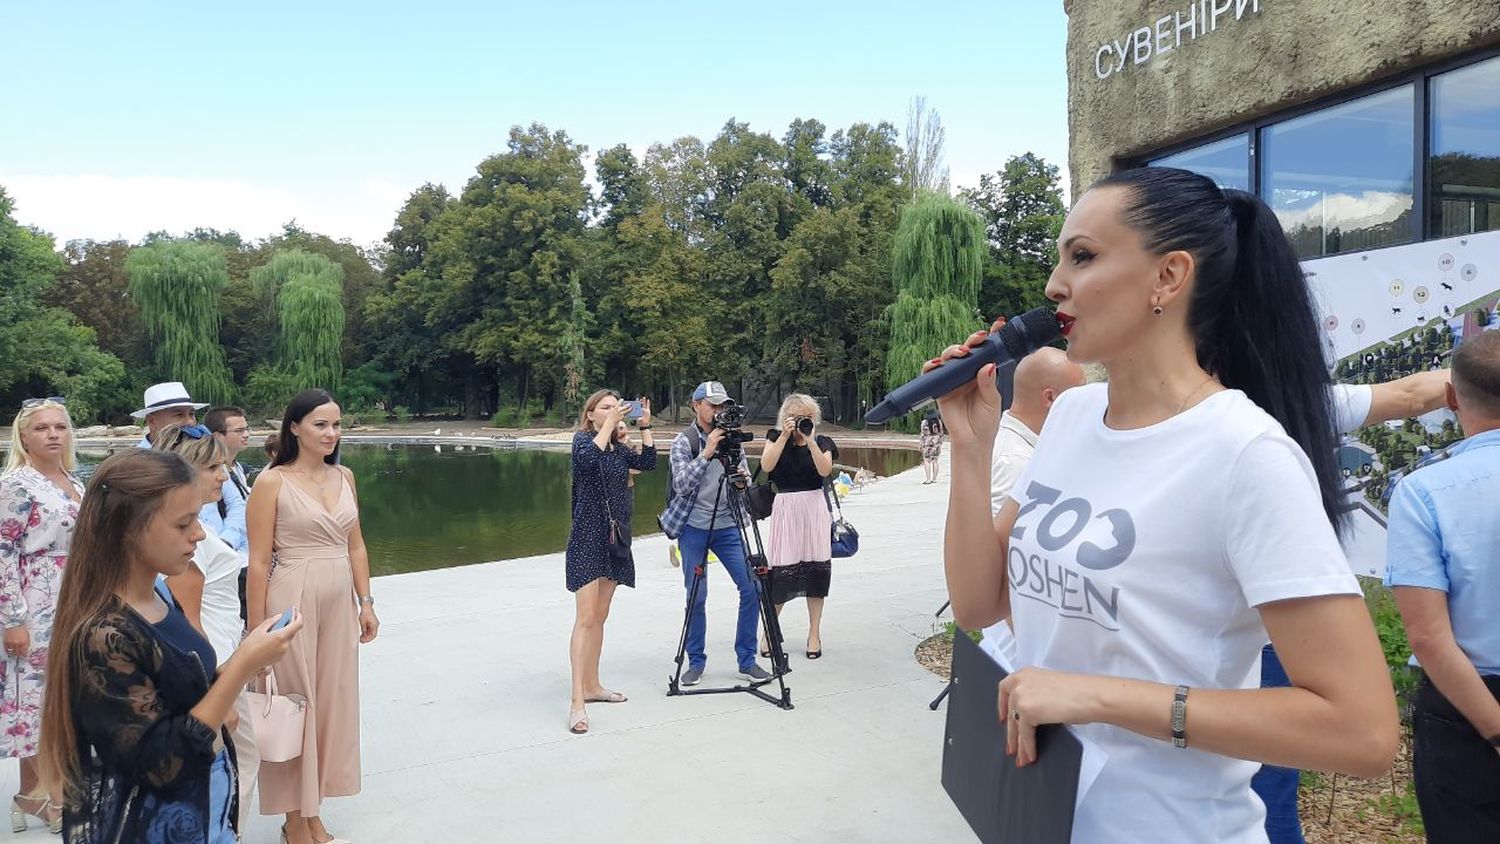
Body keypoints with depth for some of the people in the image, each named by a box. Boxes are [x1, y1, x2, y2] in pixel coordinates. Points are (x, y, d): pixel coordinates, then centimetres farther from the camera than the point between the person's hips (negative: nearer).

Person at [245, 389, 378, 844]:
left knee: (332, 704, 11)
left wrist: (366, 603, 8)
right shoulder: (272, 482, -9)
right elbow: (259, 562, -10)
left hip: (340, 603, 5)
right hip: (293, 602, -5)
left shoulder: (344, 477, 7)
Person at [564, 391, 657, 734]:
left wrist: (645, 424, 0)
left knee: (600, 617, 12)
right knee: (586, 618, -13)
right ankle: (577, 701, -16)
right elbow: (588, 459, -26)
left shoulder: (619, 448, 13)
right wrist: (609, 424, -23)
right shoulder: (583, 439, -5)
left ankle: (592, 686, 21)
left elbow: (648, 462, 2)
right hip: (588, 537, -7)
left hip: (615, 538, 7)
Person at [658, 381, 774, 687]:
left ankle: (747, 661, 8)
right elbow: (682, 484, -16)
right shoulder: (683, 442, -3)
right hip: (694, 527, -3)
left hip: (727, 526, 3)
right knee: (697, 598, 0)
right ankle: (696, 662, 17)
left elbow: (744, 478, 11)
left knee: (752, 588, -4)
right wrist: (707, 453, -23)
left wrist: (742, 480, -12)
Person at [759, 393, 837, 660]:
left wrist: (810, 440, -15)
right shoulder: (776, 437, 8)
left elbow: (824, 470, -10)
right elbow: (766, 465, -10)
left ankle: (814, 633, 13)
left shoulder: (822, 442, 8)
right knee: (780, 571, -5)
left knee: (815, 569, 2)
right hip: (785, 509, -1)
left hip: (815, 509, 1)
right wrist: (785, 436, -11)